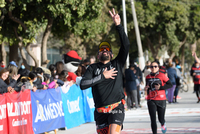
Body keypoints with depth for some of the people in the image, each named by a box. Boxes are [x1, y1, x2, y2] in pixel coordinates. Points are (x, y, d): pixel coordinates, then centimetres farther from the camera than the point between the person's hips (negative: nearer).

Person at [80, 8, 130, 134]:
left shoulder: (117, 64, 11)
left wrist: (118, 25, -7)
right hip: (100, 111, 2)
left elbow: (126, 45, 0)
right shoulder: (93, 68, 11)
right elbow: (83, 85, -3)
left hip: (117, 107, -2)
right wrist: (102, 76, -5)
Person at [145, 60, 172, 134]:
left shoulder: (162, 76, -5)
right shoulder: (148, 77, 7)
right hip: (151, 101, 2)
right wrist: (146, 88, 1)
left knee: (161, 119, 9)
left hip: (161, 100, -2)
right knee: (153, 120, -7)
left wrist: (160, 87, -16)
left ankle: (163, 124, 45)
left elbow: (170, 85, -5)